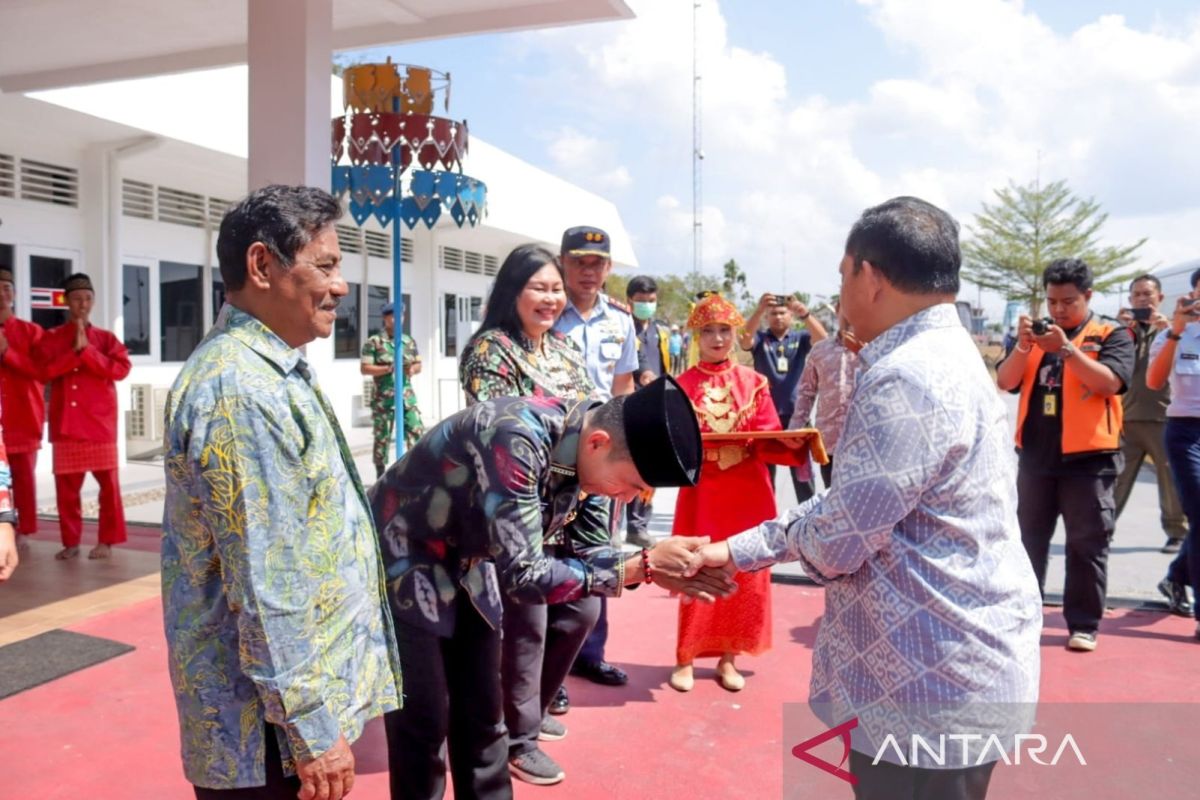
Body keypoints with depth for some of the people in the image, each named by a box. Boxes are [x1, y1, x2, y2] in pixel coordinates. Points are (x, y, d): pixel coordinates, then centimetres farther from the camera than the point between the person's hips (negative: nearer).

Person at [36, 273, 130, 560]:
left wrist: (87, 350, -12)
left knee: (108, 482, -2)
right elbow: (46, 370, -8)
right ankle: (71, 542, 14)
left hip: (100, 422, -1)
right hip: (66, 423, 1)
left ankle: (107, 541, 7)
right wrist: (75, 351, -13)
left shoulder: (106, 338, 8)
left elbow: (121, 369, -9)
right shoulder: (50, 338, 9)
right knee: (66, 484, 4)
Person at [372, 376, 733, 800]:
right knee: (425, 723, -2)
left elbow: (589, 550, -4)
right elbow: (523, 576, -35)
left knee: (482, 715, 12)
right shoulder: (515, 441, -37)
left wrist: (655, 568, -23)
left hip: (462, 566, 7)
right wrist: (645, 565, -33)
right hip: (403, 559, -7)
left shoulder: (587, 449, -12)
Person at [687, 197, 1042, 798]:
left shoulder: (907, 380, -24)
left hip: (934, 686, -9)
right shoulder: (943, 358, 10)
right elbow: (853, 508, 13)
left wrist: (792, 533, -2)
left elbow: (838, 541, -24)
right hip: (950, 671, 9)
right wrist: (732, 552, 11)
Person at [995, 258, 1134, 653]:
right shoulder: (1036, 334, 11)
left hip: (1088, 457, -3)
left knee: (1087, 544, 3)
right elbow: (1005, 382, 0)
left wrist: (1066, 348, -24)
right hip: (1036, 455, 4)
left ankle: (1083, 624, 12)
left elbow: (1109, 382, -16)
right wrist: (1023, 346, -16)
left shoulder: (1112, 335, 1)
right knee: (1028, 539, 11)